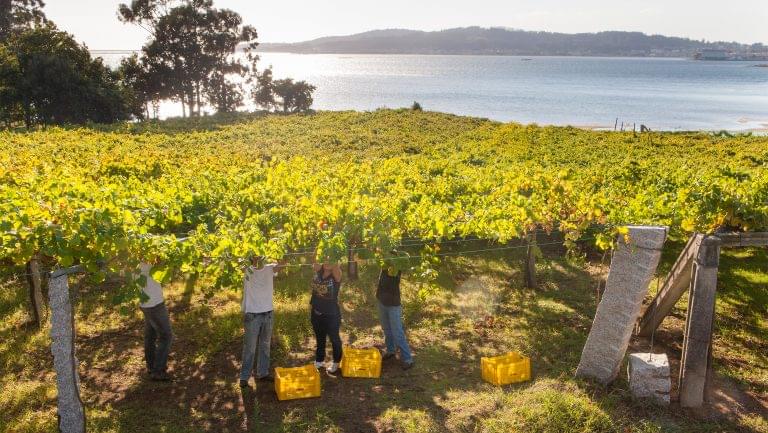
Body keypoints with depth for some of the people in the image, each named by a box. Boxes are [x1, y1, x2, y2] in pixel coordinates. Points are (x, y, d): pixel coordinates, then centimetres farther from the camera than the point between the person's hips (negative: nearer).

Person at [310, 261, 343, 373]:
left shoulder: (336, 275, -19)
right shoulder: (319, 270, -4)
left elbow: (336, 266, -36)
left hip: (331, 314, -5)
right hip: (316, 312, 5)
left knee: (334, 338, 13)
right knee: (319, 338, 22)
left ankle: (336, 363, 33)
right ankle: (319, 361, 40)